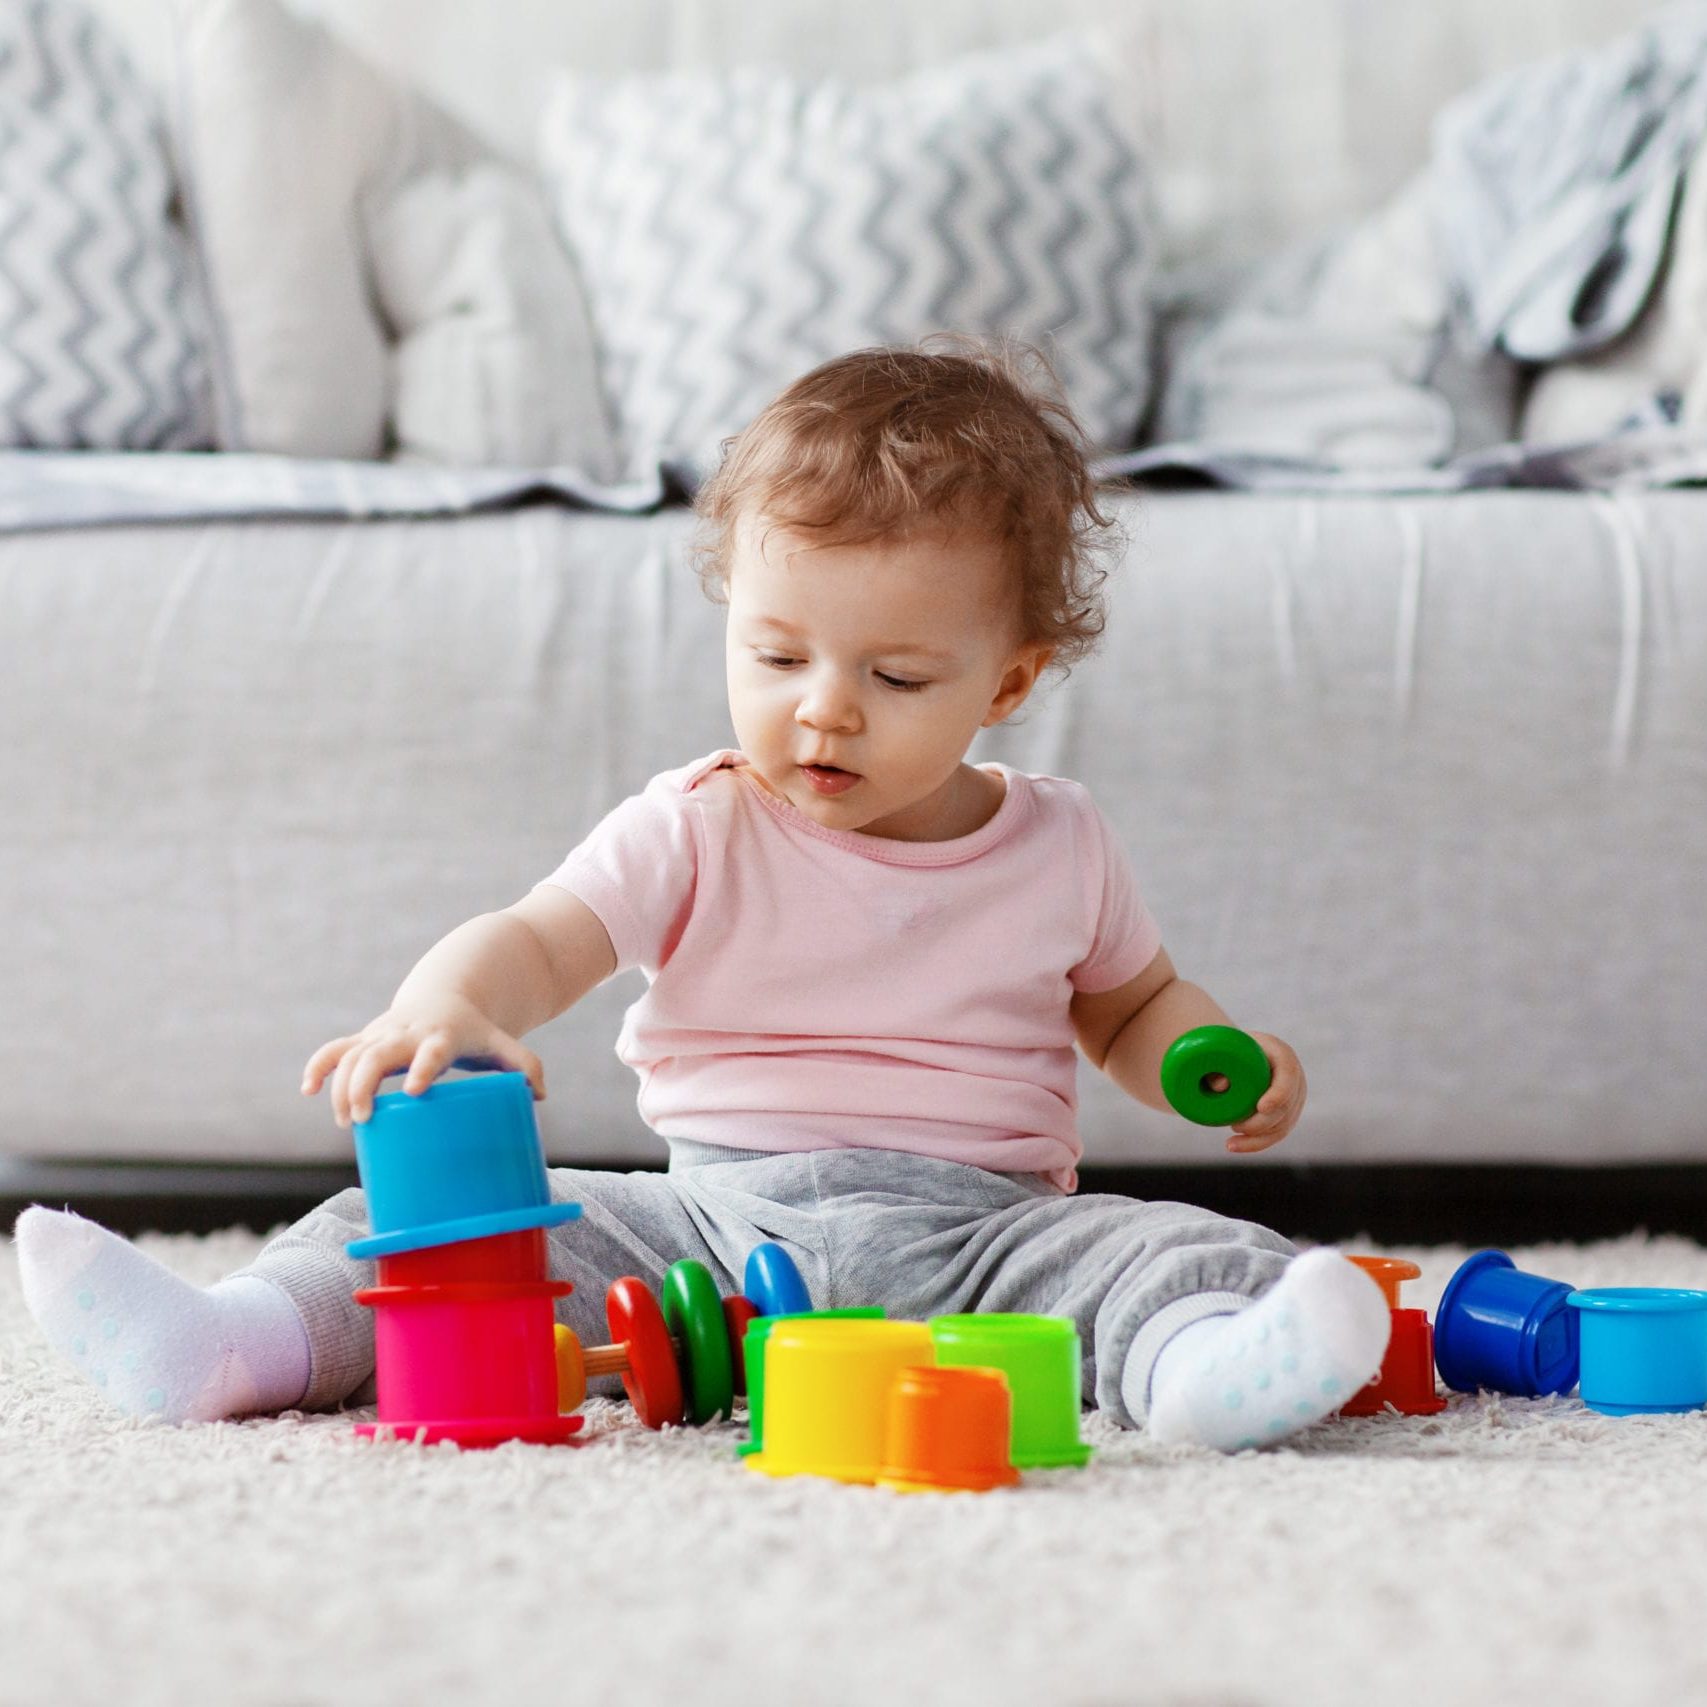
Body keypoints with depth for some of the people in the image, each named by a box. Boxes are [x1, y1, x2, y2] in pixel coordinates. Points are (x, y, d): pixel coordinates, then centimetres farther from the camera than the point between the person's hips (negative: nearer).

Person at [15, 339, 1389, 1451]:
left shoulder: (1059, 848, 10)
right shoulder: (698, 834, 3)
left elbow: (1132, 1004, 27)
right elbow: (537, 942, -11)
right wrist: (446, 1007, -35)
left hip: (981, 1230, 0)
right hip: (711, 1220, 1)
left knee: (1171, 1252, -31)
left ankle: (1198, 1365, -63)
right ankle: (250, 1341, -36)